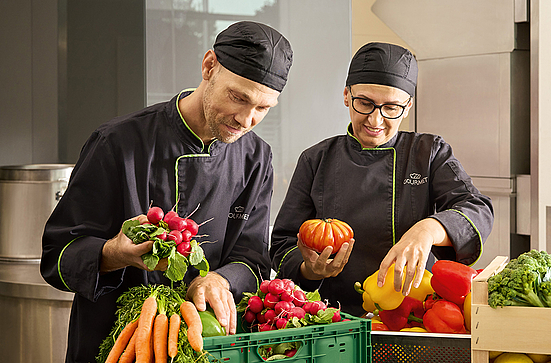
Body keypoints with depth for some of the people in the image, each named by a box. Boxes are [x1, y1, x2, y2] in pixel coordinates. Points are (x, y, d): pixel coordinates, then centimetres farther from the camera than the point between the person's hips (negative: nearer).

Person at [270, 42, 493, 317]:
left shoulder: (430, 153, 8)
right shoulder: (317, 160, 10)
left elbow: (478, 211, -8)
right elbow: (284, 244, 10)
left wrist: (428, 230, -30)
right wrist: (311, 270, -14)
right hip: (336, 320, 3)